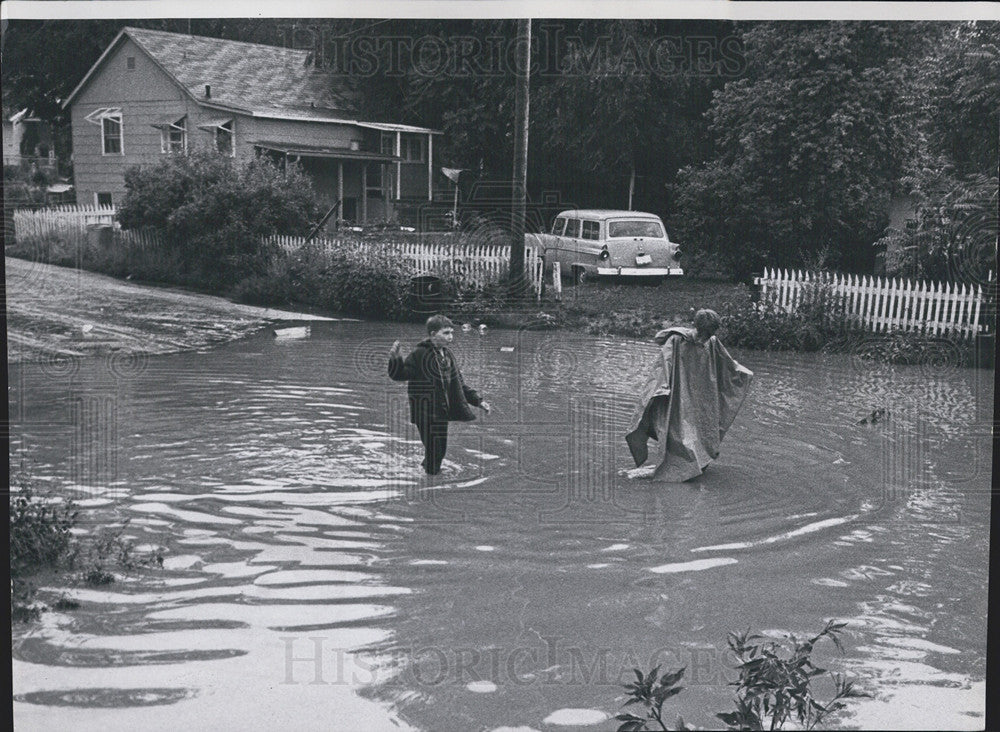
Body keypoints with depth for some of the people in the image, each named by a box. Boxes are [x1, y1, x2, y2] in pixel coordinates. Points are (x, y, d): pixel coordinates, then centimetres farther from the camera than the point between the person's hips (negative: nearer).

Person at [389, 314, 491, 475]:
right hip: (425, 413, -7)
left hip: (441, 412, 7)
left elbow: (458, 385, 19)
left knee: (440, 451, 14)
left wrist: (478, 401, 15)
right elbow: (399, 374, -14)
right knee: (433, 451, -5)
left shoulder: (447, 356, 11)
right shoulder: (420, 354, -12)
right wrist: (395, 359, -33)